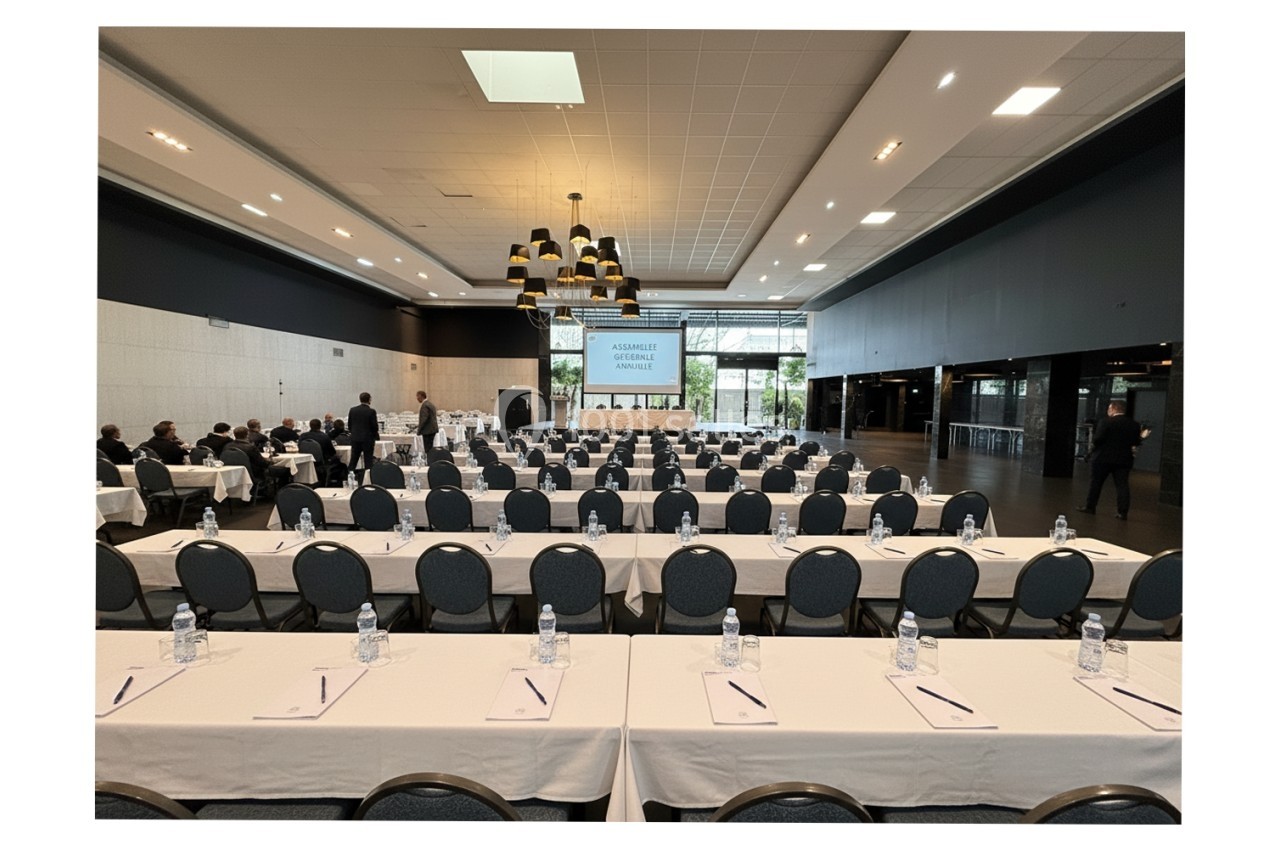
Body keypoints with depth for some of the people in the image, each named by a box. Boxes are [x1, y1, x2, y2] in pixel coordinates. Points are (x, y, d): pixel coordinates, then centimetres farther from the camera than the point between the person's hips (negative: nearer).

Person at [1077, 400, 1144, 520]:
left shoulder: (1106, 422, -11)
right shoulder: (1134, 425, 5)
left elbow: (1097, 439, -14)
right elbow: (1136, 442, 5)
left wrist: (1091, 451, 0)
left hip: (1103, 458, -4)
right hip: (1124, 460, 4)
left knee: (1095, 483, 7)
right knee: (1122, 485, 6)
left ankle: (1090, 506, 13)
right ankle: (1122, 512, 3)